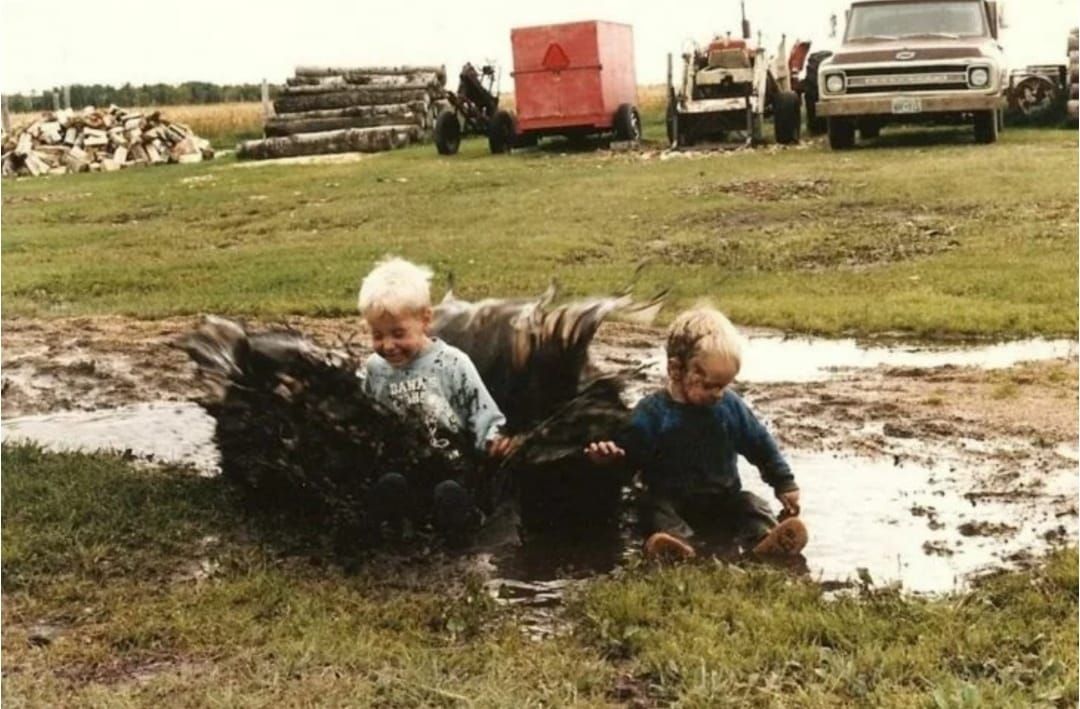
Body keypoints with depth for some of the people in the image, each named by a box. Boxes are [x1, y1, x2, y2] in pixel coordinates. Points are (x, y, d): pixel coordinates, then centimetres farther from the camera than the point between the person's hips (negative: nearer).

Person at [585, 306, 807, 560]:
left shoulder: (732, 406, 4)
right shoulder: (652, 411, -6)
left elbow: (761, 446, 13)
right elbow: (627, 449, -7)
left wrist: (784, 484, 13)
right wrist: (606, 453, -31)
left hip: (723, 498, 3)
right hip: (670, 499, -3)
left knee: (752, 504, -21)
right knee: (654, 507, -30)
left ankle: (764, 538, -50)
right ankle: (677, 541, -60)